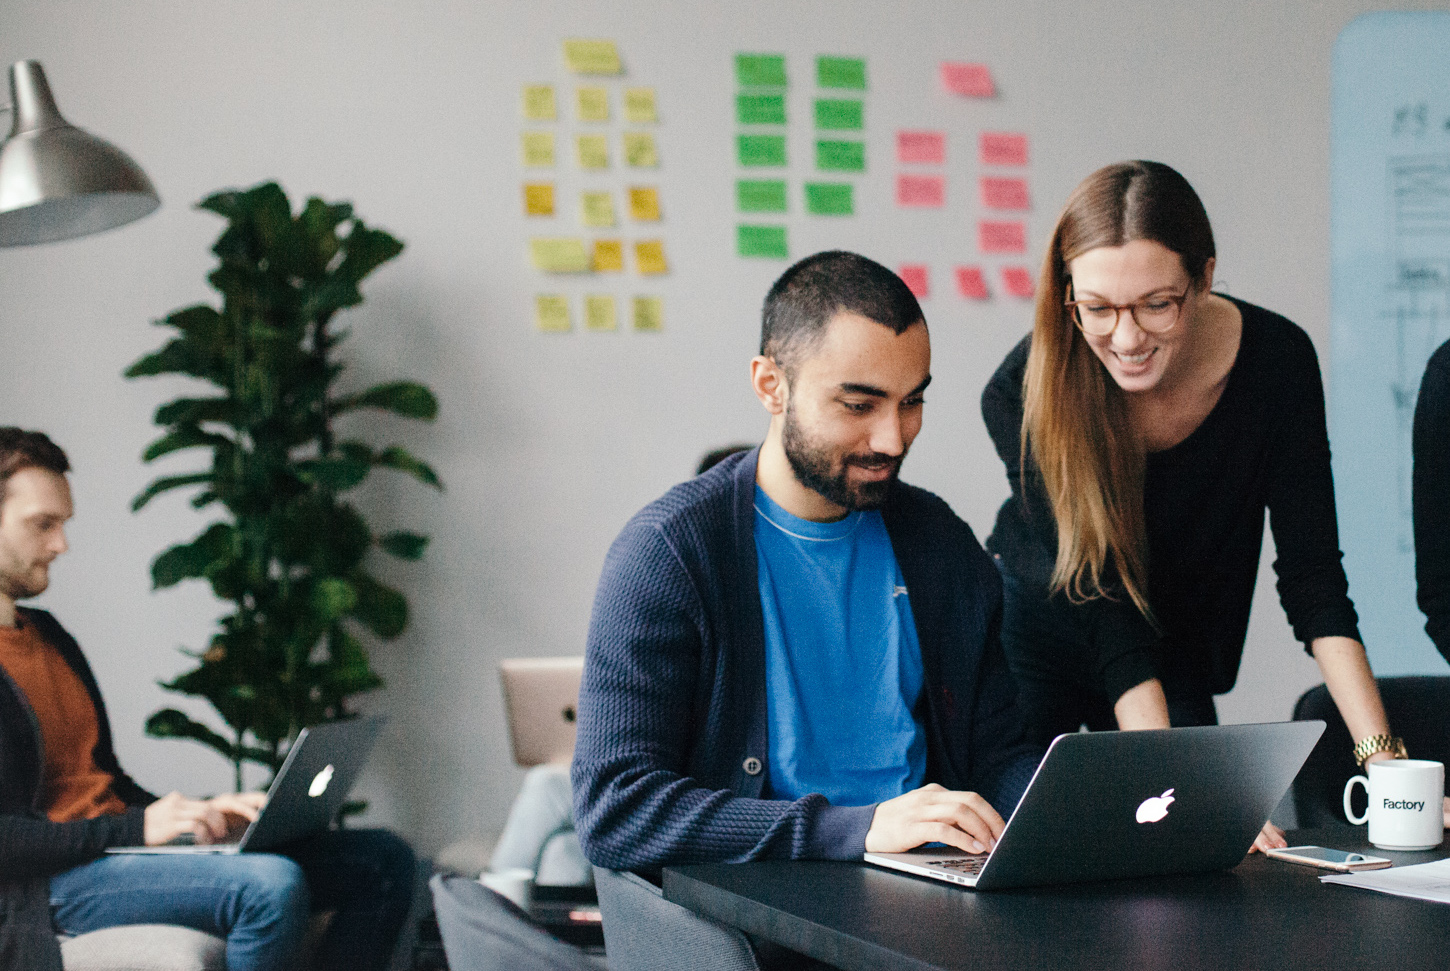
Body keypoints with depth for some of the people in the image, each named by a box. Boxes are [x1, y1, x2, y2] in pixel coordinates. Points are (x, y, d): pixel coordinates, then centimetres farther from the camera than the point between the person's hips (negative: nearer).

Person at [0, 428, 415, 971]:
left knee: (384, 861, -1)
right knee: (272, 885, -34)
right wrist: (135, 827, -19)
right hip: (49, 884, -9)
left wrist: (202, 814, 7)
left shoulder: (47, 635, 21)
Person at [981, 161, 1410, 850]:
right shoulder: (1023, 396, -30)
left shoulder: (1276, 360, -23)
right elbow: (1102, 603, -32)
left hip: (1178, 652, 2)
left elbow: (1310, 570, -21)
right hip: (1040, 632, -2)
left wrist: (1381, 753, -31)